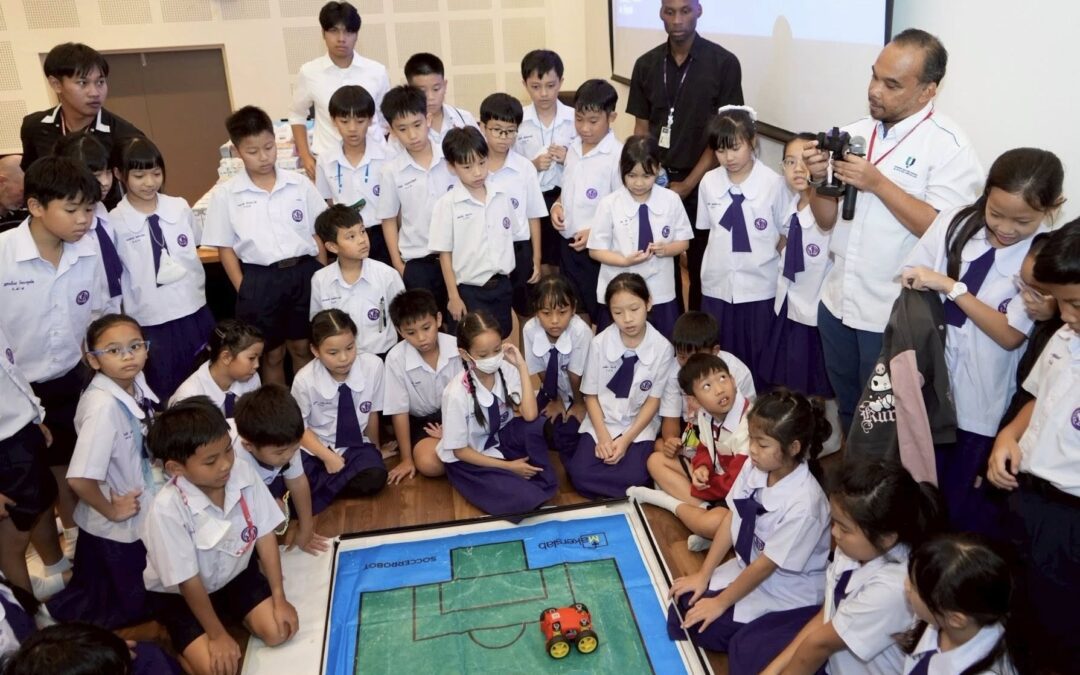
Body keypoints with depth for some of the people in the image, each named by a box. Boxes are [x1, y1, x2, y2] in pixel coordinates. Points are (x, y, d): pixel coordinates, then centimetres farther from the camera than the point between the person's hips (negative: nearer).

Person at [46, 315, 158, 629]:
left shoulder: (136, 382, -8)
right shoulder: (103, 407, -31)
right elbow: (79, 479, -32)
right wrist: (110, 511, -17)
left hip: (143, 513, 7)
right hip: (116, 526, -7)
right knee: (135, 607, 14)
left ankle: (74, 604, 41)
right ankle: (64, 613, 32)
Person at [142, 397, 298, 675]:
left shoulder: (244, 473, -23)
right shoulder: (167, 509, -35)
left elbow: (265, 535, -11)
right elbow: (189, 581, -24)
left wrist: (279, 598, -10)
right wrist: (218, 635, -15)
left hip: (235, 572, 4)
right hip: (179, 593, -4)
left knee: (279, 631, -9)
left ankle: (237, 615, 20)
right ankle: (179, 638, 13)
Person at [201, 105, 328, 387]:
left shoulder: (300, 184, 2)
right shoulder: (225, 194, -2)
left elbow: (317, 234, 7)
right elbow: (225, 248, 1)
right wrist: (244, 291, -5)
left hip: (304, 273, 1)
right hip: (259, 280, -1)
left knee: (303, 348, 16)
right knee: (272, 355, 14)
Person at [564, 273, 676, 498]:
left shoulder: (662, 347, -14)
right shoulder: (600, 343, -12)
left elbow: (653, 400, -6)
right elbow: (591, 395, -2)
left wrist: (626, 440, -14)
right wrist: (603, 437, -13)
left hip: (639, 426, 0)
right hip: (602, 422, 1)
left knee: (633, 477, -23)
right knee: (580, 474, -19)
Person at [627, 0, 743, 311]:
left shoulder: (724, 63, -7)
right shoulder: (646, 64, 4)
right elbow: (641, 128, 8)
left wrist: (688, 184, -11)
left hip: (702, 185, -3)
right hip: (657, 181, 3)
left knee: (700, 266, 8)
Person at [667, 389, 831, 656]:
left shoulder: (803, 503, -32)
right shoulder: (754, 468, -13)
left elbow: (767, 564, -24)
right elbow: (731, 519, -3)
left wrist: (720, 603, -14)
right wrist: (703, 574, -1)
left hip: (786, 592, -6)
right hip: (748, 568, 7)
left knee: (702, 628, -12)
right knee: (683, 606, -2)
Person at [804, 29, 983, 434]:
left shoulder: (949, 146, -14)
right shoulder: (854, 133, 3)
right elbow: (827, 221, 5)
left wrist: (877, 183, -24)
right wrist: (819, 179, -14)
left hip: (893, 314, -5)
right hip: (837, 301, 6)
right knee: (846, 402, 24)